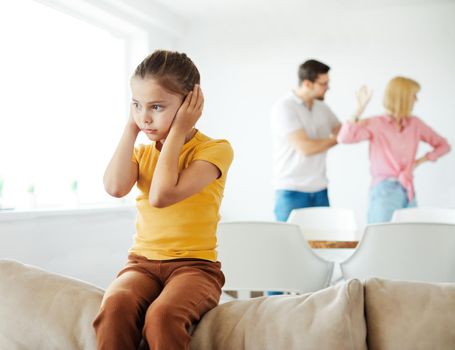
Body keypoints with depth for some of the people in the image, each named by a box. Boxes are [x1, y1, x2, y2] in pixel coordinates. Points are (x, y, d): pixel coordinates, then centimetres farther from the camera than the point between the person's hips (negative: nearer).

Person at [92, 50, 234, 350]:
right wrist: (131, 128, -1)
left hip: (194, 263, -4)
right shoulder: (142, 151, 13)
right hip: (142, 261, 4)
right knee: (115, 305, -32)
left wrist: (177, 132, -12)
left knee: (162, 315, -37)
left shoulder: (215, 149, -5)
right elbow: (116, 187, -10)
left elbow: (162, 195, -21)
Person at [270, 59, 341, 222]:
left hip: (319, 191, 6)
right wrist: (335, 139, -6)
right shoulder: (284, 107, -11)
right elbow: (305, 147, -19)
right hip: (292, 192, -6)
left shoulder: (322, 108, 9)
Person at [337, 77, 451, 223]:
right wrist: (360, 108, -23)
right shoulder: (375, 124, -4)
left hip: (409, 192, 5)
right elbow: (344, 138, -20)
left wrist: (420, 161, 6)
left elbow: (443, 145, 20)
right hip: (384, 193, -5)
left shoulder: (415, 124, 10)